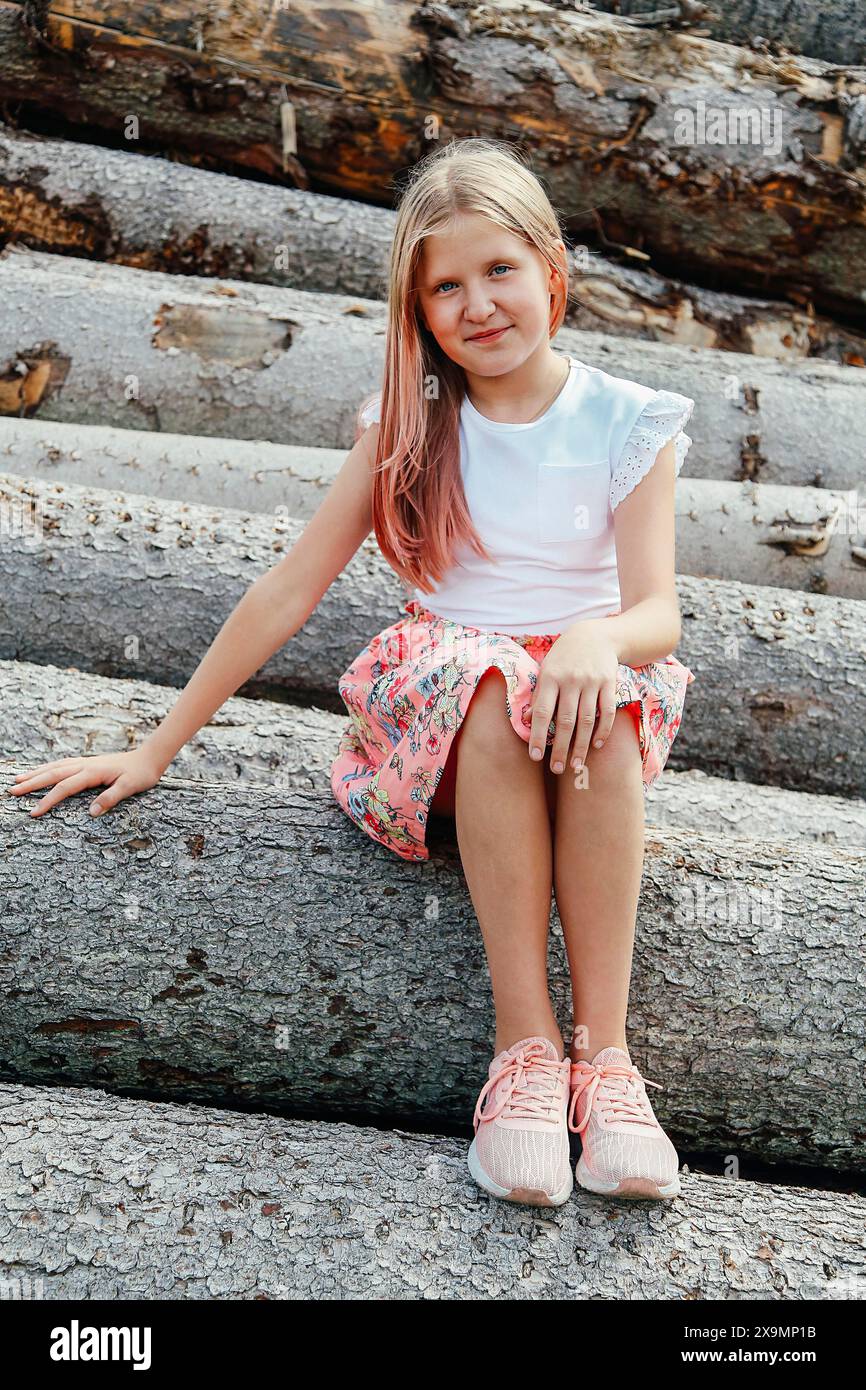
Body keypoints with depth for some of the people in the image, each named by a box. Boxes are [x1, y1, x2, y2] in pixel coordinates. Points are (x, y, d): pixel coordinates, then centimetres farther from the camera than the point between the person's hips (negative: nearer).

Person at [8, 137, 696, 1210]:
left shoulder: (628, 425, 1)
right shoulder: (409, 423, 2)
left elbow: (657, 610, -9)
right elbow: (289, 588, 0)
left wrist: (596, 639, -35)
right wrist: (157, 747, -2)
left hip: (589, 688, 0)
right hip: (441, 691, 0)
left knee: (607, 701, -36)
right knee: (493, 685, -36)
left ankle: (602, 1047, -31)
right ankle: (524, 1041, -31)